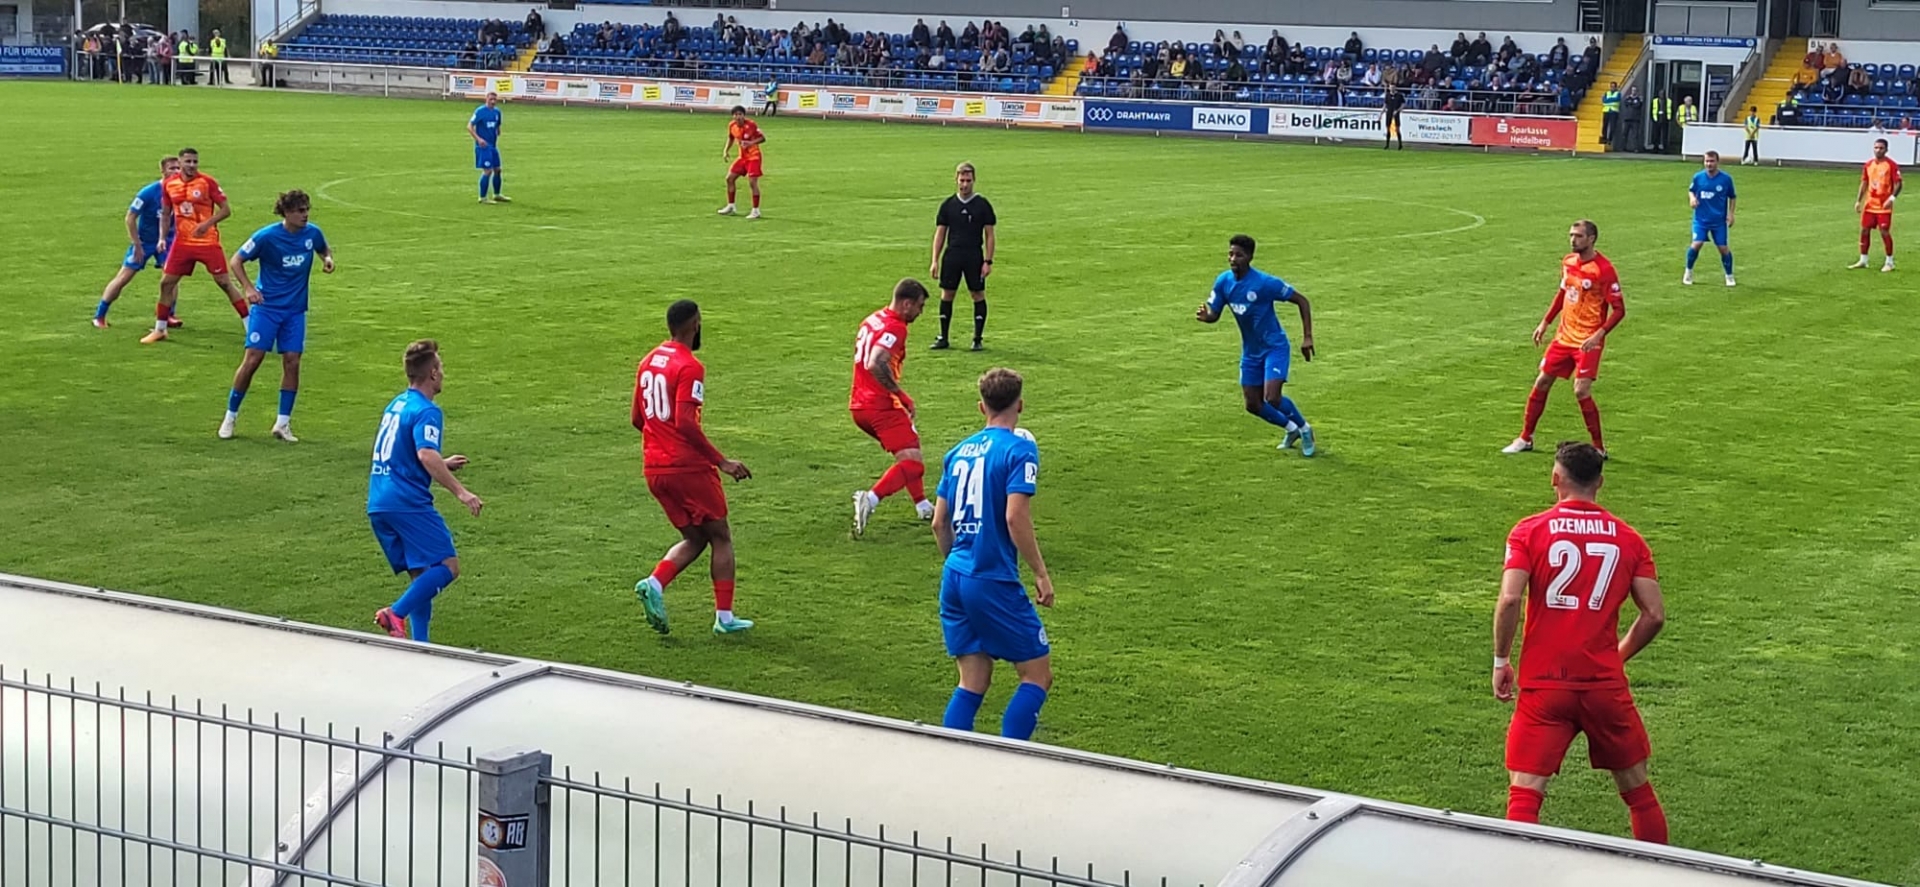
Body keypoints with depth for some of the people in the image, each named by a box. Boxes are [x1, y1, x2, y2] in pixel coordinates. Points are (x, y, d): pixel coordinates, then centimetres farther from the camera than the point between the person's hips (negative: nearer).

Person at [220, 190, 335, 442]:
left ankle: (283, 423, 7)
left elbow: (324, 249, 19)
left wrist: (327, 258, -5)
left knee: (292, 362, -2)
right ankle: (230, 417, 7)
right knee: (252, 359, -7)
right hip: (267, 306, -4)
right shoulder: (266, 236, -15)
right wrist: (248, 288, -19)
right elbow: (237, 260, -6)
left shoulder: (312, 233, -3)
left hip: (295, 310, 4)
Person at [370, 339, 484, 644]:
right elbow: (426, 455, -25)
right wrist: (460, 491, -27)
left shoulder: (396, 404, 18)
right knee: (448, 565, -8)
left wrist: (443, 464, 35)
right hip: (408, 502, -9)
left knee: (422, 576, 12)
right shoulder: (426, 411, -10)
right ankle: (396, 613, -22)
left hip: (377, 503, 9)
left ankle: (420, 645, 4)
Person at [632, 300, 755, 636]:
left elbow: (638, 419, 16)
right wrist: (722, 462, -20)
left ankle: (654, 583, -6)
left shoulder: (648, 362, 10)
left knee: (694, 538, 17)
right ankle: (724, 617, 8)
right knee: (720, 537, 8)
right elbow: (685, 423, -24)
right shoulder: (689, 367, -15)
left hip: (654, 469, 7)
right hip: (688, 468, -7)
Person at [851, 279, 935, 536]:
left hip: (859, 405, 10)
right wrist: (902, 395, -21)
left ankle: (922, 505, 30)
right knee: (913, 464, -12)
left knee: (909, 446, 27)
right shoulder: (895, 328, -14)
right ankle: (870, 499, -31)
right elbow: (875, 364, -29)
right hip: (881, 407, -10)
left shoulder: (872, 320, 14)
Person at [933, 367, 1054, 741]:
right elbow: (1016, 518, -18)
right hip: (994, 582, -7)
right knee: (1037, 675, 5)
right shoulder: (1019, 448, -8)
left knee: (973, 682, 11)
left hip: (954, 578, 7)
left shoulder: (959, 451, 11)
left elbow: (939, 522, 15)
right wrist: (1041, 574, -11)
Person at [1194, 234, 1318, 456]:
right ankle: (1291, 429, 33)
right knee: (1253, 404, 7)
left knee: (1272, 398, -20)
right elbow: (1214, 314, 0)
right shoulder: (1223, 282, -7)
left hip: (1275, 346, -6)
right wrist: (1205, 316, -25)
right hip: (1250, 351, 6)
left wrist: (1307, 337, -20)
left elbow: (1302, 300, -15)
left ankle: (1304, 428, 9)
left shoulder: (1265, 283, -23)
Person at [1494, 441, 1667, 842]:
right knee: (1637, 788, 18)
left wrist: (1501, 662, -2)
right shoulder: (1628, 538, 5)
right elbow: (1654, 615, 1)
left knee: (1524, 794, -2)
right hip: (1606, 684, 2)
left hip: (1543, 685, -2)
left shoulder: (1529, 531, -2)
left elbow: (1509, 600, -14)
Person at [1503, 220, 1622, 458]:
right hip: (1564, 337, 7)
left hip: (1587, 341, -7)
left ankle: (1599, 448, -1)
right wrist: (1545, 322, 18)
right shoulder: (1568, 262, 4)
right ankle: (1525, 438, 26)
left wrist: (1599, 335, -27)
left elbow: (1619, 309, -16)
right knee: (1542, 382, 11)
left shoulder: (1604, 269, -17)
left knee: (1581, 391, -15)